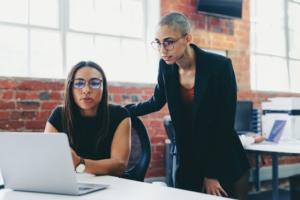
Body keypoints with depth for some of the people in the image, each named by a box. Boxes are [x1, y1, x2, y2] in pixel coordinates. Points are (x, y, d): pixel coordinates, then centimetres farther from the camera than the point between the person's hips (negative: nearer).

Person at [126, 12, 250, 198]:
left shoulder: (219, 66, -20)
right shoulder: (166, 65, -6)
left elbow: (226, 121, -17)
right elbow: (157, 102, 13)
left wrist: (212, 173, -14)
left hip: (219, 158, -4)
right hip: (187, 158, 4)